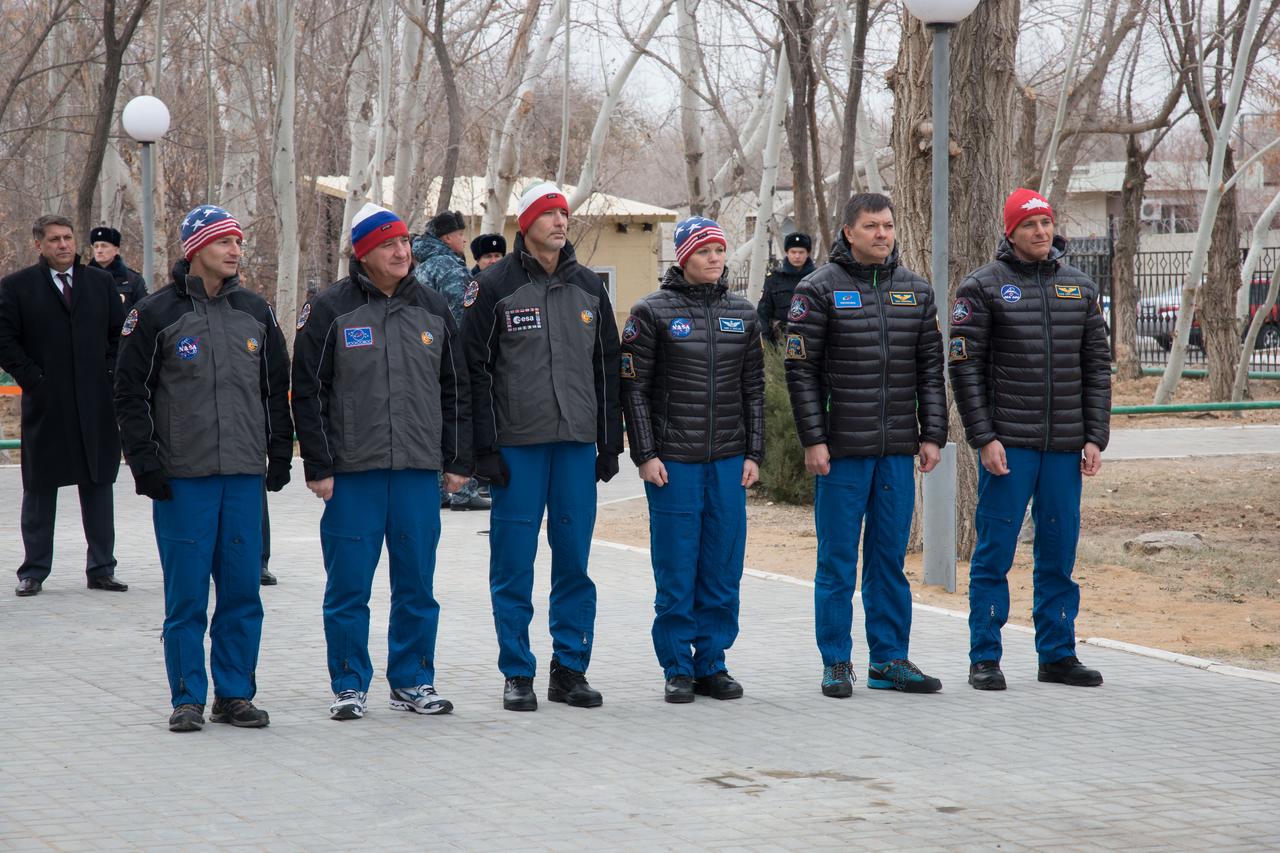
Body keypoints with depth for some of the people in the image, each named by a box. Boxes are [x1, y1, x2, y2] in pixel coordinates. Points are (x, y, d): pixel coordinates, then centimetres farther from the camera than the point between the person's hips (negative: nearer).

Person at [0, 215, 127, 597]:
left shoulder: (101, 282, 10)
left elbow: (119, 333, 14)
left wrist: (110, 374, 2)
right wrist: (32, 378, -10)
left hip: (96, 404, 3)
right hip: (45, 405, -3)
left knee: (99, 484, 5)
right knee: (39, 489, 4)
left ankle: (101, 569, 12)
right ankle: (33, 572, 10)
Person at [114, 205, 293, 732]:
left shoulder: (255, 313, 11)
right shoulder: (157, 314, -1)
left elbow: (276, 388, 19)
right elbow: (131, 392, 0)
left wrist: (279, 452, 13)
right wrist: (144, 461, -7)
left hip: (245, 473, 4)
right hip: (182, 476, -4)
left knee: (242, 590, 4)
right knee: (186, 594, -2)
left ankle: (235, 694, 12)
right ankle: (188, 698, 6)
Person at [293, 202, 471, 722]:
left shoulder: (433, 309, 10)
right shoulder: (330, 309, -1)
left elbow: (455, 389, 15)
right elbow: (308, 392, -2)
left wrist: (457, 460, 10)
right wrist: (319, 466, -6)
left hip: (420, 470, 3)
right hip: (352, 471, -3)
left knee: (417, 586, 7)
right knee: (349, 586, 1)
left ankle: (413, 682, 17)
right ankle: (349, 686, 11)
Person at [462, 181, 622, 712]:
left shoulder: (589, 288, 11)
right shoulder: (495, 287, -2)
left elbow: (606, 369, 15)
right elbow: (475, 369, -4)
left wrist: (610, 444, 10)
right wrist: (485, 446, -9)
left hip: (577, 443, 4)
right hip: (517, 444, -4)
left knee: (574, 559, 5)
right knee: (514, 563, 0)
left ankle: (570, 669, 12)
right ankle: (518, 674, 7)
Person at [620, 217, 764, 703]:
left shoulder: (742, 314, 10)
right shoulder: (653, 312, -2)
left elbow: (754, 389, 14)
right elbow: (634, 388, -2)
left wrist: (754, 453, 7)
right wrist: (645, 454, -8)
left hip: (728, 460, 4)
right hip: (673, 461, -4)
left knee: (723, 567, 5)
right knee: (676, 568, -1)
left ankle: (712, 663, 14)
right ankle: (677, 668, 7)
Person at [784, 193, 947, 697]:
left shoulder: (916, 291, 11)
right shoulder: (820, 290, -3)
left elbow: (931, 368, 12)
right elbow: (801, 370, -5)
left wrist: (933, 435, 5)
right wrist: (813, 440, -11)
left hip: (898, 449, 4)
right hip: (841, 450, -4)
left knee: (890, 558, 8)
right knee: (838, 561, 1)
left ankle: (889, 661, 15)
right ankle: (836, 664, 8)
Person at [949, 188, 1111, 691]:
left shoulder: (1080, 288, 11)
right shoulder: (983, 287, -1)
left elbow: (1097, 366, 12)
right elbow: (965, 367, -4)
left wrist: (1096, 437, 4)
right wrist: (984, 438, -11)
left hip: (1065, 445, 4)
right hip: (1008, 444, -4)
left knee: (1059, 553, 8)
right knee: (995, 551, -1)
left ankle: (1057, 654, 17)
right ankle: (985, 658, 6)